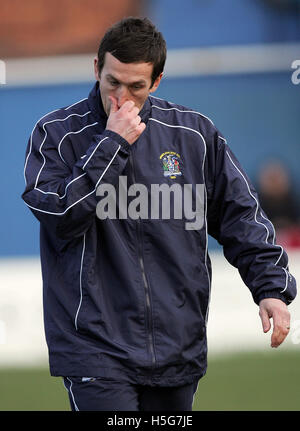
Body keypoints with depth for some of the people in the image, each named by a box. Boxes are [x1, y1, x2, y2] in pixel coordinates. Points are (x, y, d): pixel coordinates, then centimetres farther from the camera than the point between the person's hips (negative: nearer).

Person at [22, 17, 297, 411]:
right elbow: (62, 216, -15)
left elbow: (240, 215, 9)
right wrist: (112, 143, -16)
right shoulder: (56, 134, -1)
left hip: (178, 349, 4)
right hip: (96, 348, -4)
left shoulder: (195, 134, 6)